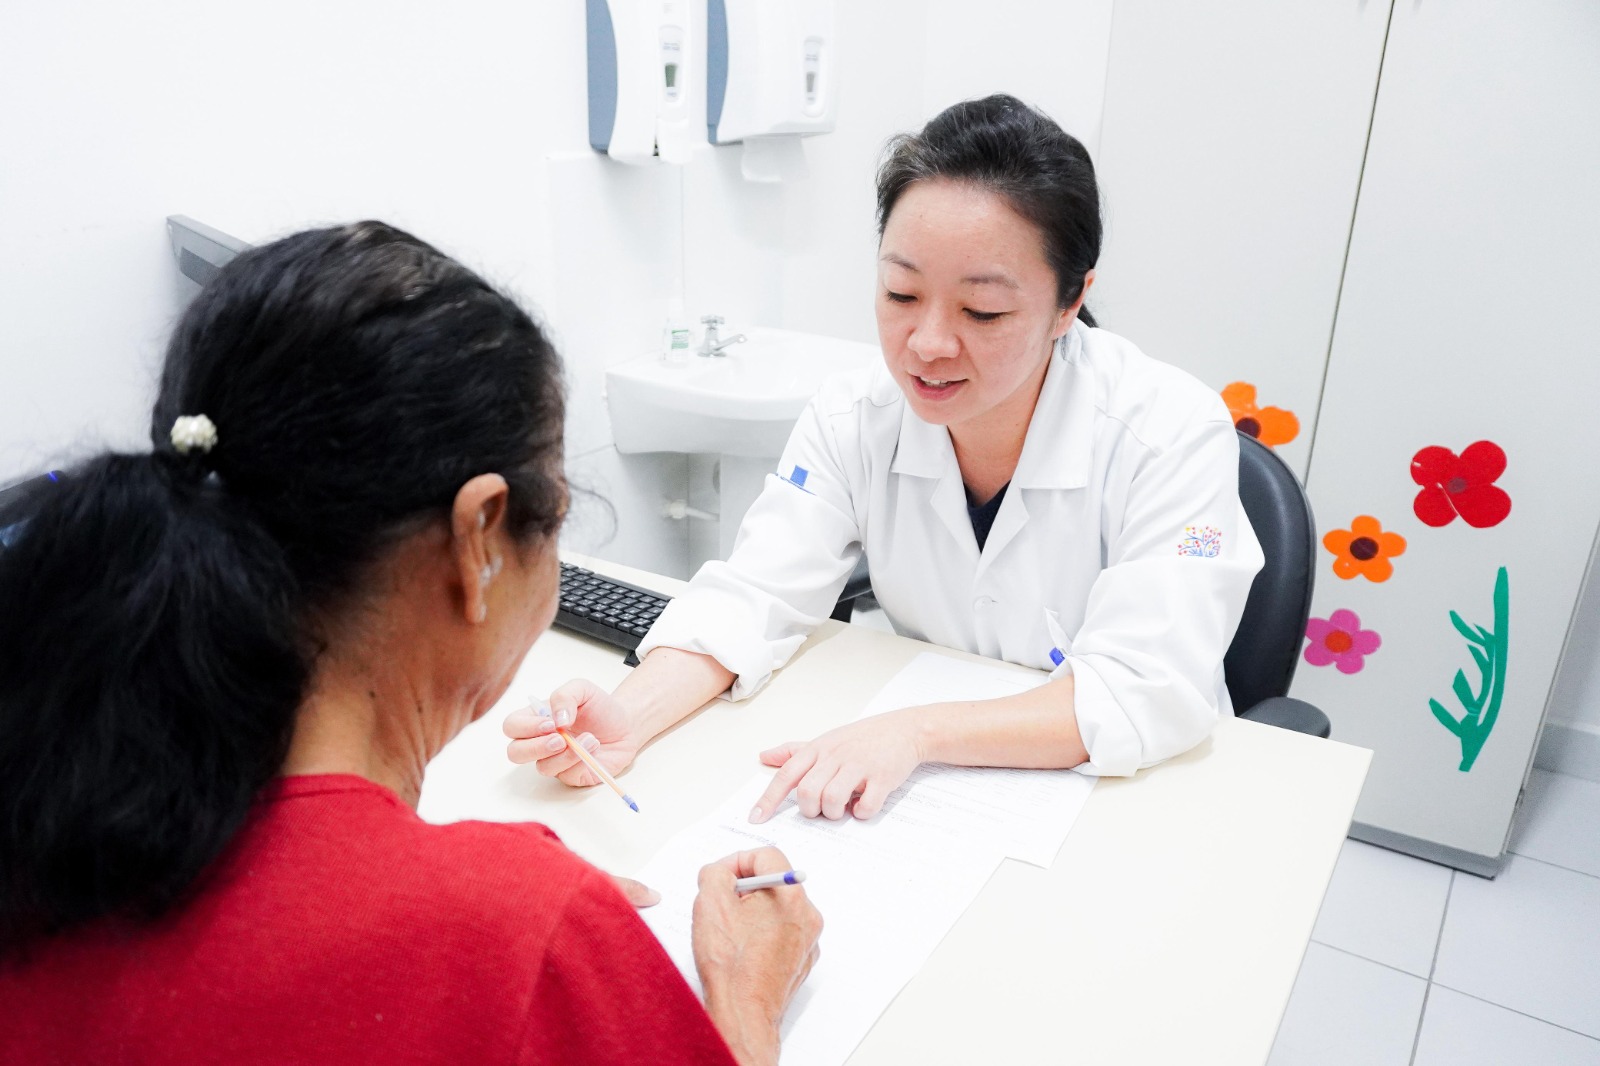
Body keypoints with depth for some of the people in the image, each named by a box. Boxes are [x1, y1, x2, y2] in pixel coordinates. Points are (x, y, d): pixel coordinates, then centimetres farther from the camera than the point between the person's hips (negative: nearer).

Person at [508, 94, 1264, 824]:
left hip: (1123, 790, -1)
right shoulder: (855, 417, -10)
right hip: (921, 777, 2)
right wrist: (630, 717, -30)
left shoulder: (1172, 434, -21)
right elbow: (758, 596, -12)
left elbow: (1150, 693, -25)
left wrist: (918, 730, -36)